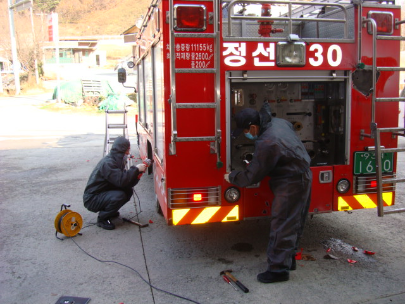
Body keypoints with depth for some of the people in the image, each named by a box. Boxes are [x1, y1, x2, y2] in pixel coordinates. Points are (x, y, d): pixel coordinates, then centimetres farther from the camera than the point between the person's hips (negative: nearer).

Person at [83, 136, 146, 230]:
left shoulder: (116, 160, 6)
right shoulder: (107, 163, -25)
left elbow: (126, 182, 3)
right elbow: (121, 181, -34)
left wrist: (137, 173, -13)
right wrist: (136, 169, -24)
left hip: (103, 193, 9)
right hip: (92, 199, -9)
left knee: (128, 191, -3)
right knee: (119, 195, -30)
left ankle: (108, 211, 12)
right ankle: (102, 219, -9)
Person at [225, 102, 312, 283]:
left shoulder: (266, 144, -28)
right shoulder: (279, 122, -1)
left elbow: (252, 176, -20)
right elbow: (290, 126, 26)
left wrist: (232, 178, -4)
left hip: (290, 184, -10)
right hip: (302, 176, 10)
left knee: (282, 226, -3)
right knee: (293, 224, 18)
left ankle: (278, 268, 5)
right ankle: (288, 259, 31)